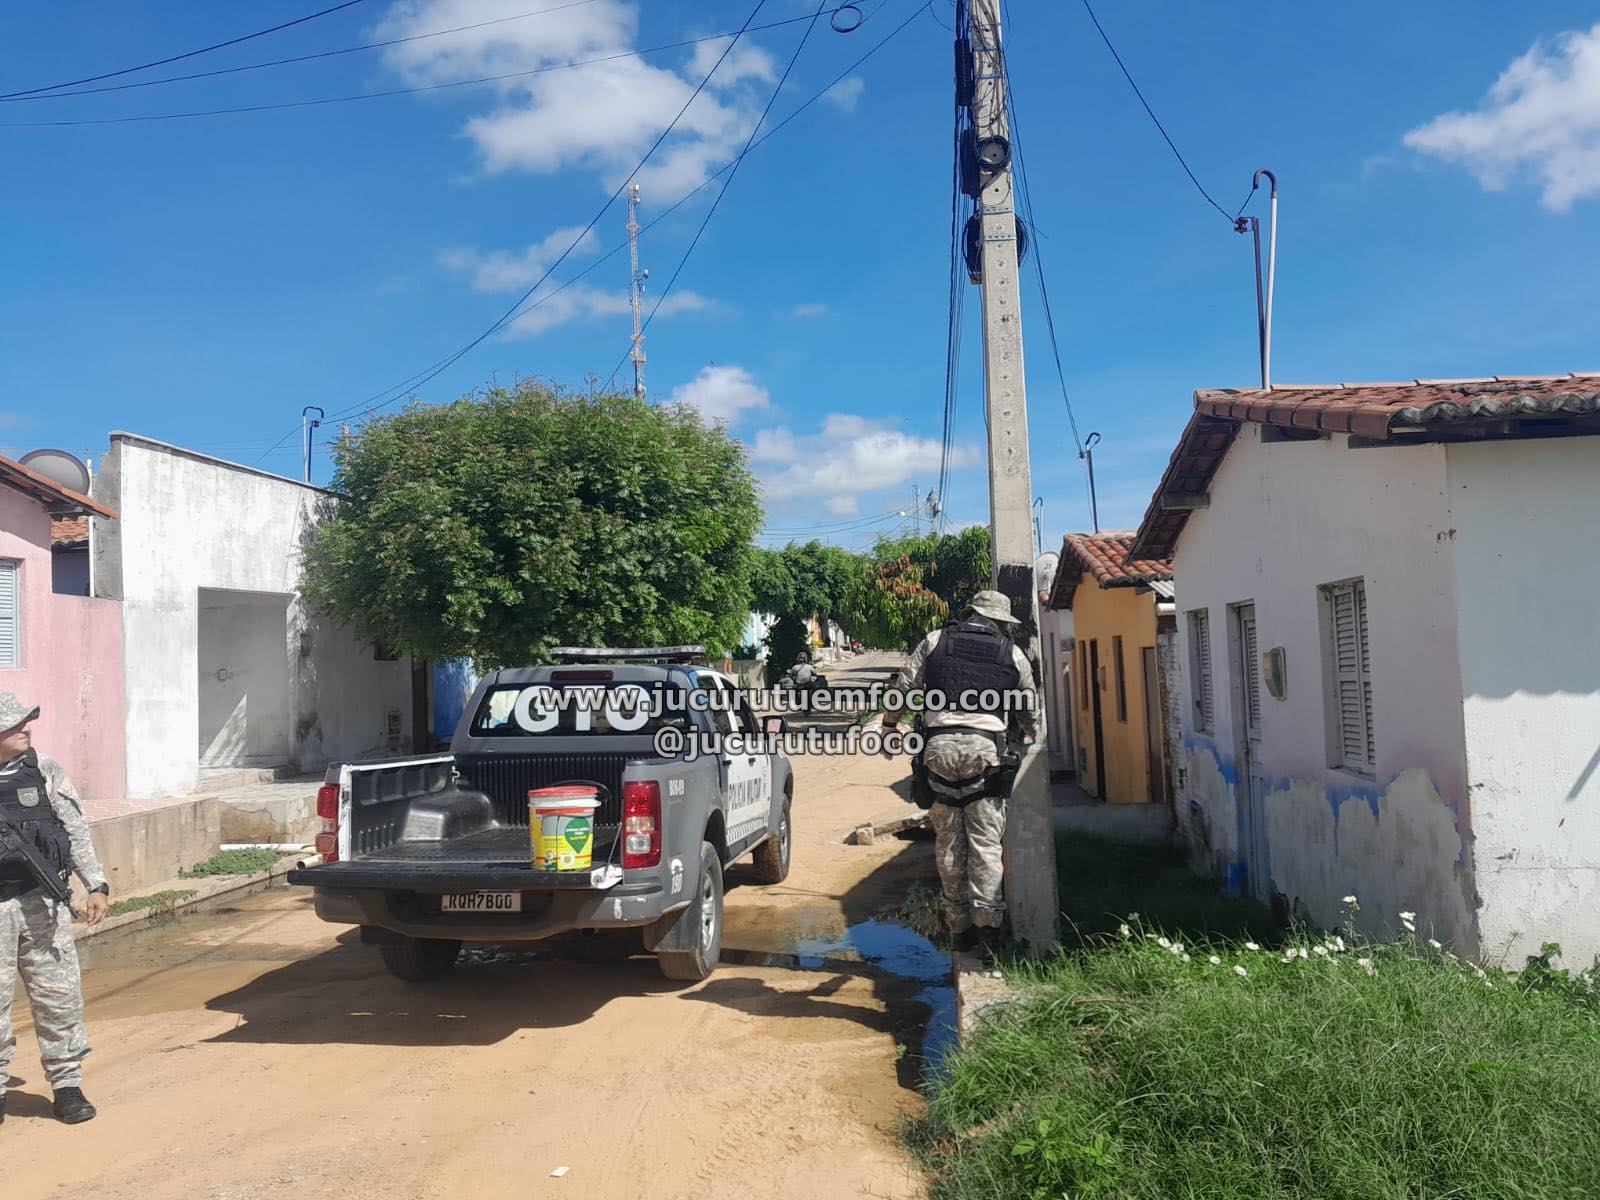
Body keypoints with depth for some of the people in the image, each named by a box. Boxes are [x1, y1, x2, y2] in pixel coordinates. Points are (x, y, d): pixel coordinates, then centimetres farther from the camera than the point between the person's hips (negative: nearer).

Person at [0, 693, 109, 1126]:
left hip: (41, 904, 1)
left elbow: (76, 830, 6)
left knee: (58, 994, 3)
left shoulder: (45, 773, 4)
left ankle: (67, 1084, 14)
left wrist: (96, 884, 2)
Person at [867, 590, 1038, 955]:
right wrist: (1028, 736, 38)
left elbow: (903, 684, 10)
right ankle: (987, 921, -5)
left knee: (948, 840, 8)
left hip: (940, 745, 1)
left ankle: (959, 925, 12)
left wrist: (889, 724, 22)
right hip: (985, 747, -1)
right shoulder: (1012, 655, 13)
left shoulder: (936, 641, 13)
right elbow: (1030, 710, 20)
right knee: (985, 840, 3)